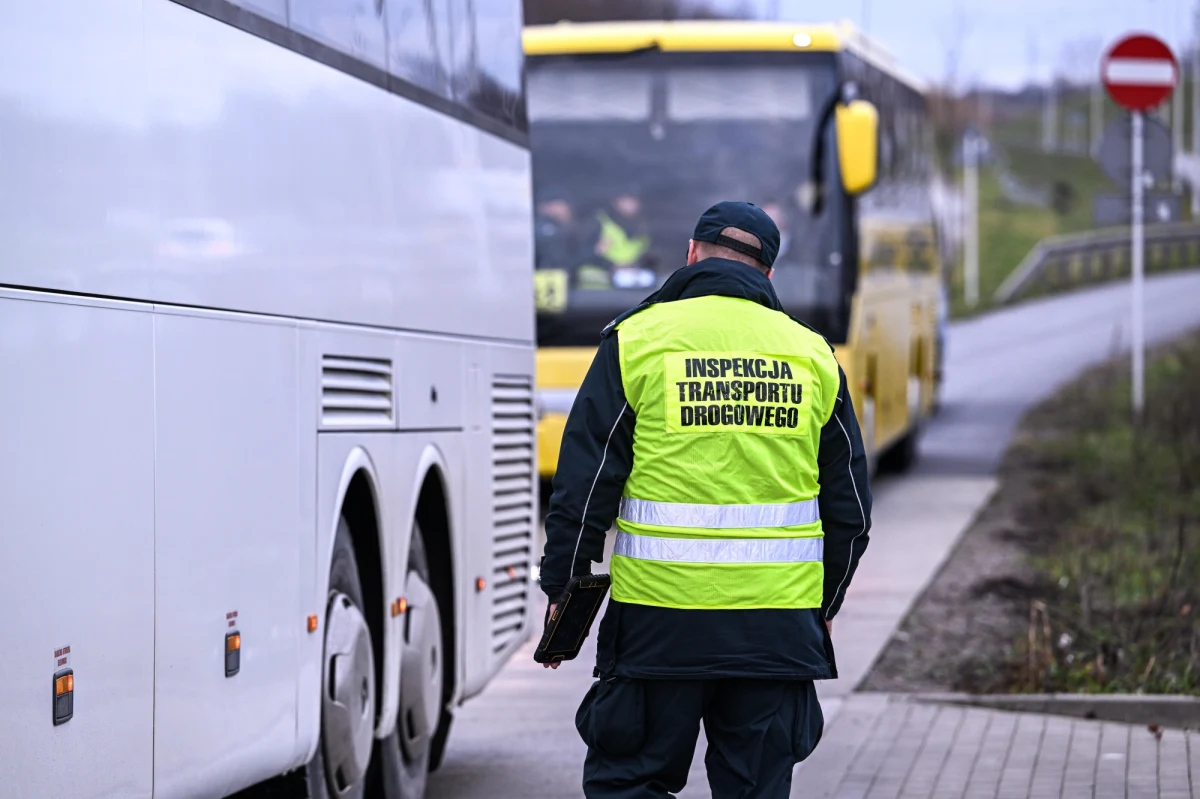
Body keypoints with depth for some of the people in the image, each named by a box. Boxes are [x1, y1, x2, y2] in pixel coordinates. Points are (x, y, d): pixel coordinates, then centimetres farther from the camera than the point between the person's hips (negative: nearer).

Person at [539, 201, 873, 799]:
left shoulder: (637, 341, 0)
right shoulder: (813, 355, 10)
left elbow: (585, 483, -2)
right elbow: (849, 505, 14)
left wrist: (562, 588, 6)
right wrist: (824, 604, 24)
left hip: (659, 618, -3)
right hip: (778, 627, 3)